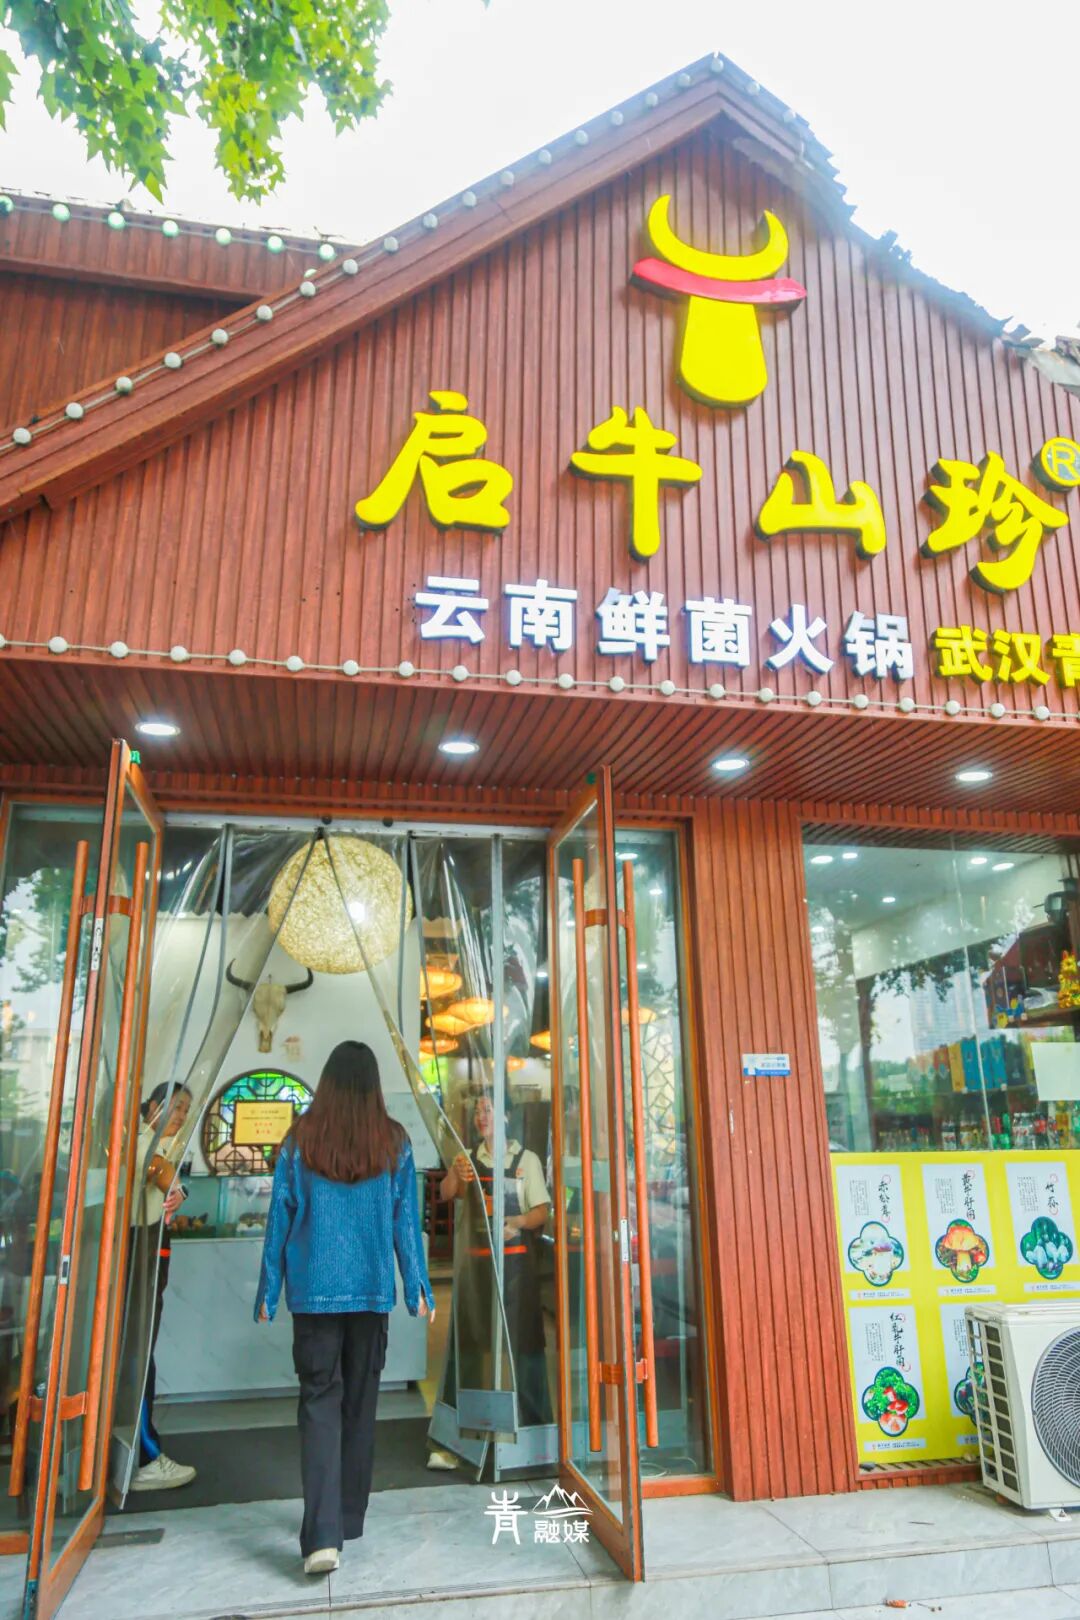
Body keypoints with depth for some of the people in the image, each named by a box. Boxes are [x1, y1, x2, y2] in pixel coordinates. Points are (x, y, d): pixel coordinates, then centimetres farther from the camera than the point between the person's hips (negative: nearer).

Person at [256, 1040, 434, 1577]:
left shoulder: (301, 1138, -5)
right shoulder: (393, 1141, -3)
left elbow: (281, 1217, -1)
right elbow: (406, 1218, 0)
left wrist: (268, 1291, 8)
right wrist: (418, 1287, 9)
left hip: (314, 1289, -1)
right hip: (372, 1289, 1)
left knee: (319, 1400, 3)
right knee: (361, 1401, 14)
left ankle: (322, 1534, -8)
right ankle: (349, 1519, 26)